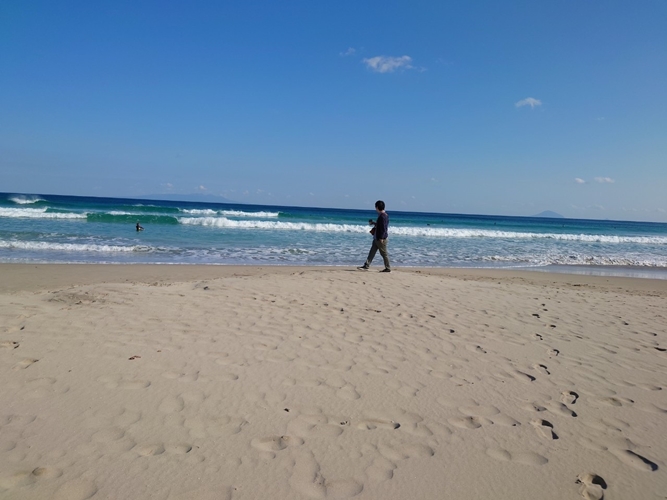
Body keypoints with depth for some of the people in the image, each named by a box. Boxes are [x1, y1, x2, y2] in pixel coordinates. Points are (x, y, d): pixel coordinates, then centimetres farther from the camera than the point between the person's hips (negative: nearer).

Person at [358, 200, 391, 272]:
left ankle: (388, 268, 8)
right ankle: (367, 265, 13)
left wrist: (381, 238, -23)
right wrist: (374, 223, 22)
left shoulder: (383, 216, -18)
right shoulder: (381, 215, 12)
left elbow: (383, 228, -22)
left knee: (384, 253, -1)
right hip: (377, 238, 10)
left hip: (381, 238, -10)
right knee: (372, 251, 10)